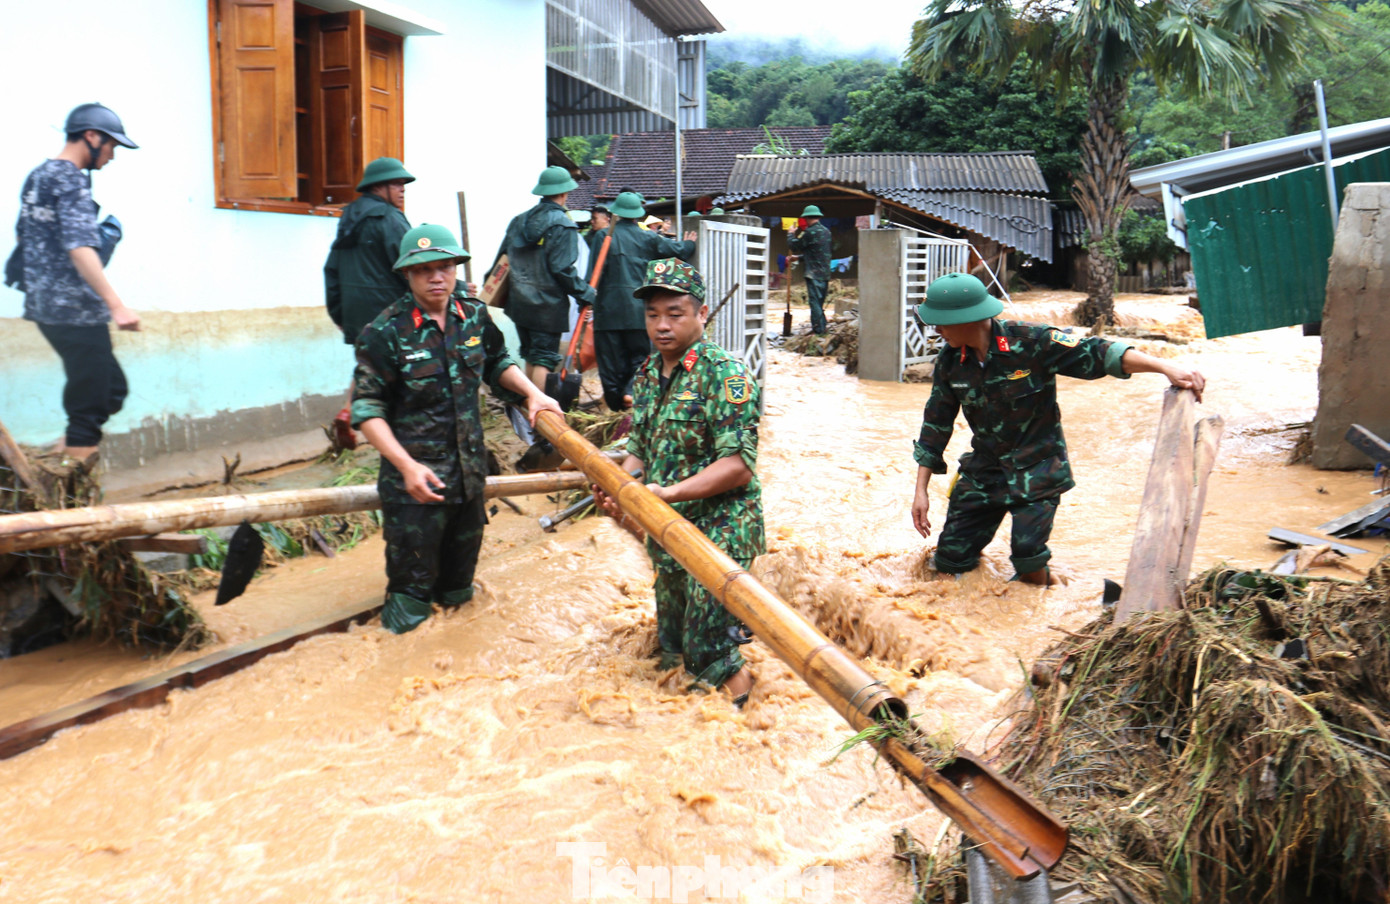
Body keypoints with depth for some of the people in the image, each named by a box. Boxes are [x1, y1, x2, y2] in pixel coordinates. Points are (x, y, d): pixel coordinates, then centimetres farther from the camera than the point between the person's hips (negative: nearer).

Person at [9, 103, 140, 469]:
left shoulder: (37, 176, 16)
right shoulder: (72, 180, -13)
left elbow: (22, 234, 26)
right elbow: (79, 248, -25)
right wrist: (117, 305, -32)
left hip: (44, 305, 10)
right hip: (76, 312, -10)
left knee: (112, 387, 17)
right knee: (91, 402, -4)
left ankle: (72, 459, 20)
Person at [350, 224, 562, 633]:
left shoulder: (474, 315, 0)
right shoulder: (385, 333, -15)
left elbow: (498, 362, 19)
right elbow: (367, 409, -14)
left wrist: (532, 393, 2)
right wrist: (407, 466, -23)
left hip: (470, 472, 5)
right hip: (415, 478, -5)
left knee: (459, 587, 22)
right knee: (412, 586, 3)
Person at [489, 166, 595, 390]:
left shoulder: (519, 221, 8)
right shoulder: (563, 226, -13)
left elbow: (502, 258, 13)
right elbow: (562, 270, -18)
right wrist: (586, 294, -9)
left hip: (519, 301, 7)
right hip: (548, 306, -7)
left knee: (531, 356, 19)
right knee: (544, 359, -2)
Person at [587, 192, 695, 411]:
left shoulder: (605, 236, -2)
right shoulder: (648, 238, 3)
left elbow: (594, 273, -6)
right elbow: (679, 250, 13)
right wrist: (689, 244, 35)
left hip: (608, 308, -1)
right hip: (638, 308, 1)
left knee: (610, 356, 5)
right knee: (640, 354, 6)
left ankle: (614, 401, 7)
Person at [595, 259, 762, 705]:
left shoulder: (725, 374, -15)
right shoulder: (647, 375, 9)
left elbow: (738, 466, -22)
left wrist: (670, 492, -28)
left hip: (718, 535, -7)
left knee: (708, 655, -4)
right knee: (672, 652, 19)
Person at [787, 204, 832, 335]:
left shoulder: (810, 232, -13)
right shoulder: (826, 231, 14)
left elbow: (794, 246, -6)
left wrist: (791, 234, 13)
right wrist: (800, 258, 32)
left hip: (814, 274, -8)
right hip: (825, 274, 8)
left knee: (814, 301, -6)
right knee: (820, 303, 15)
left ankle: (818, 330, -7)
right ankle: (822, 327, 19)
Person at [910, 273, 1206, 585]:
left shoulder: (1029, 342, -18)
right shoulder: (949, 361, -4)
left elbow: (1096, 353, -22)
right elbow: (935, 426, 4)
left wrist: (1167, 368, -34)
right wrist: (921, 491, 3)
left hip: (1036, 468, -4)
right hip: (983, 469, 4)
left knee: (1027, 553, -17)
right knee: (950, 562, 2)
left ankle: (1041, 580, 16)